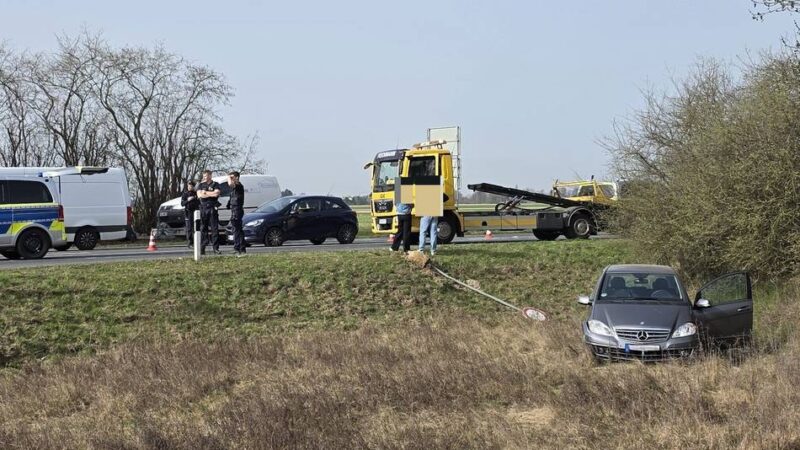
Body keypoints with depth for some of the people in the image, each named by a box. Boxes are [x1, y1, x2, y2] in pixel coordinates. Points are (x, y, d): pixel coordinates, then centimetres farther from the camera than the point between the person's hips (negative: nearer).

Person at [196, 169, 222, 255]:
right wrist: (211, 194, -5)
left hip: (212, 208, -2)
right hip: (203, 208, 2)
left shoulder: (215, 184, 8)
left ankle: (216, 248, -4)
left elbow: (217, 193, -9)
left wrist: (205, 192, -2)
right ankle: (202, 248, 1)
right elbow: (199, 195, -2)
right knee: (203, 229, 1)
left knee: (215, 228, -4)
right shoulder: (200, 185, 15)